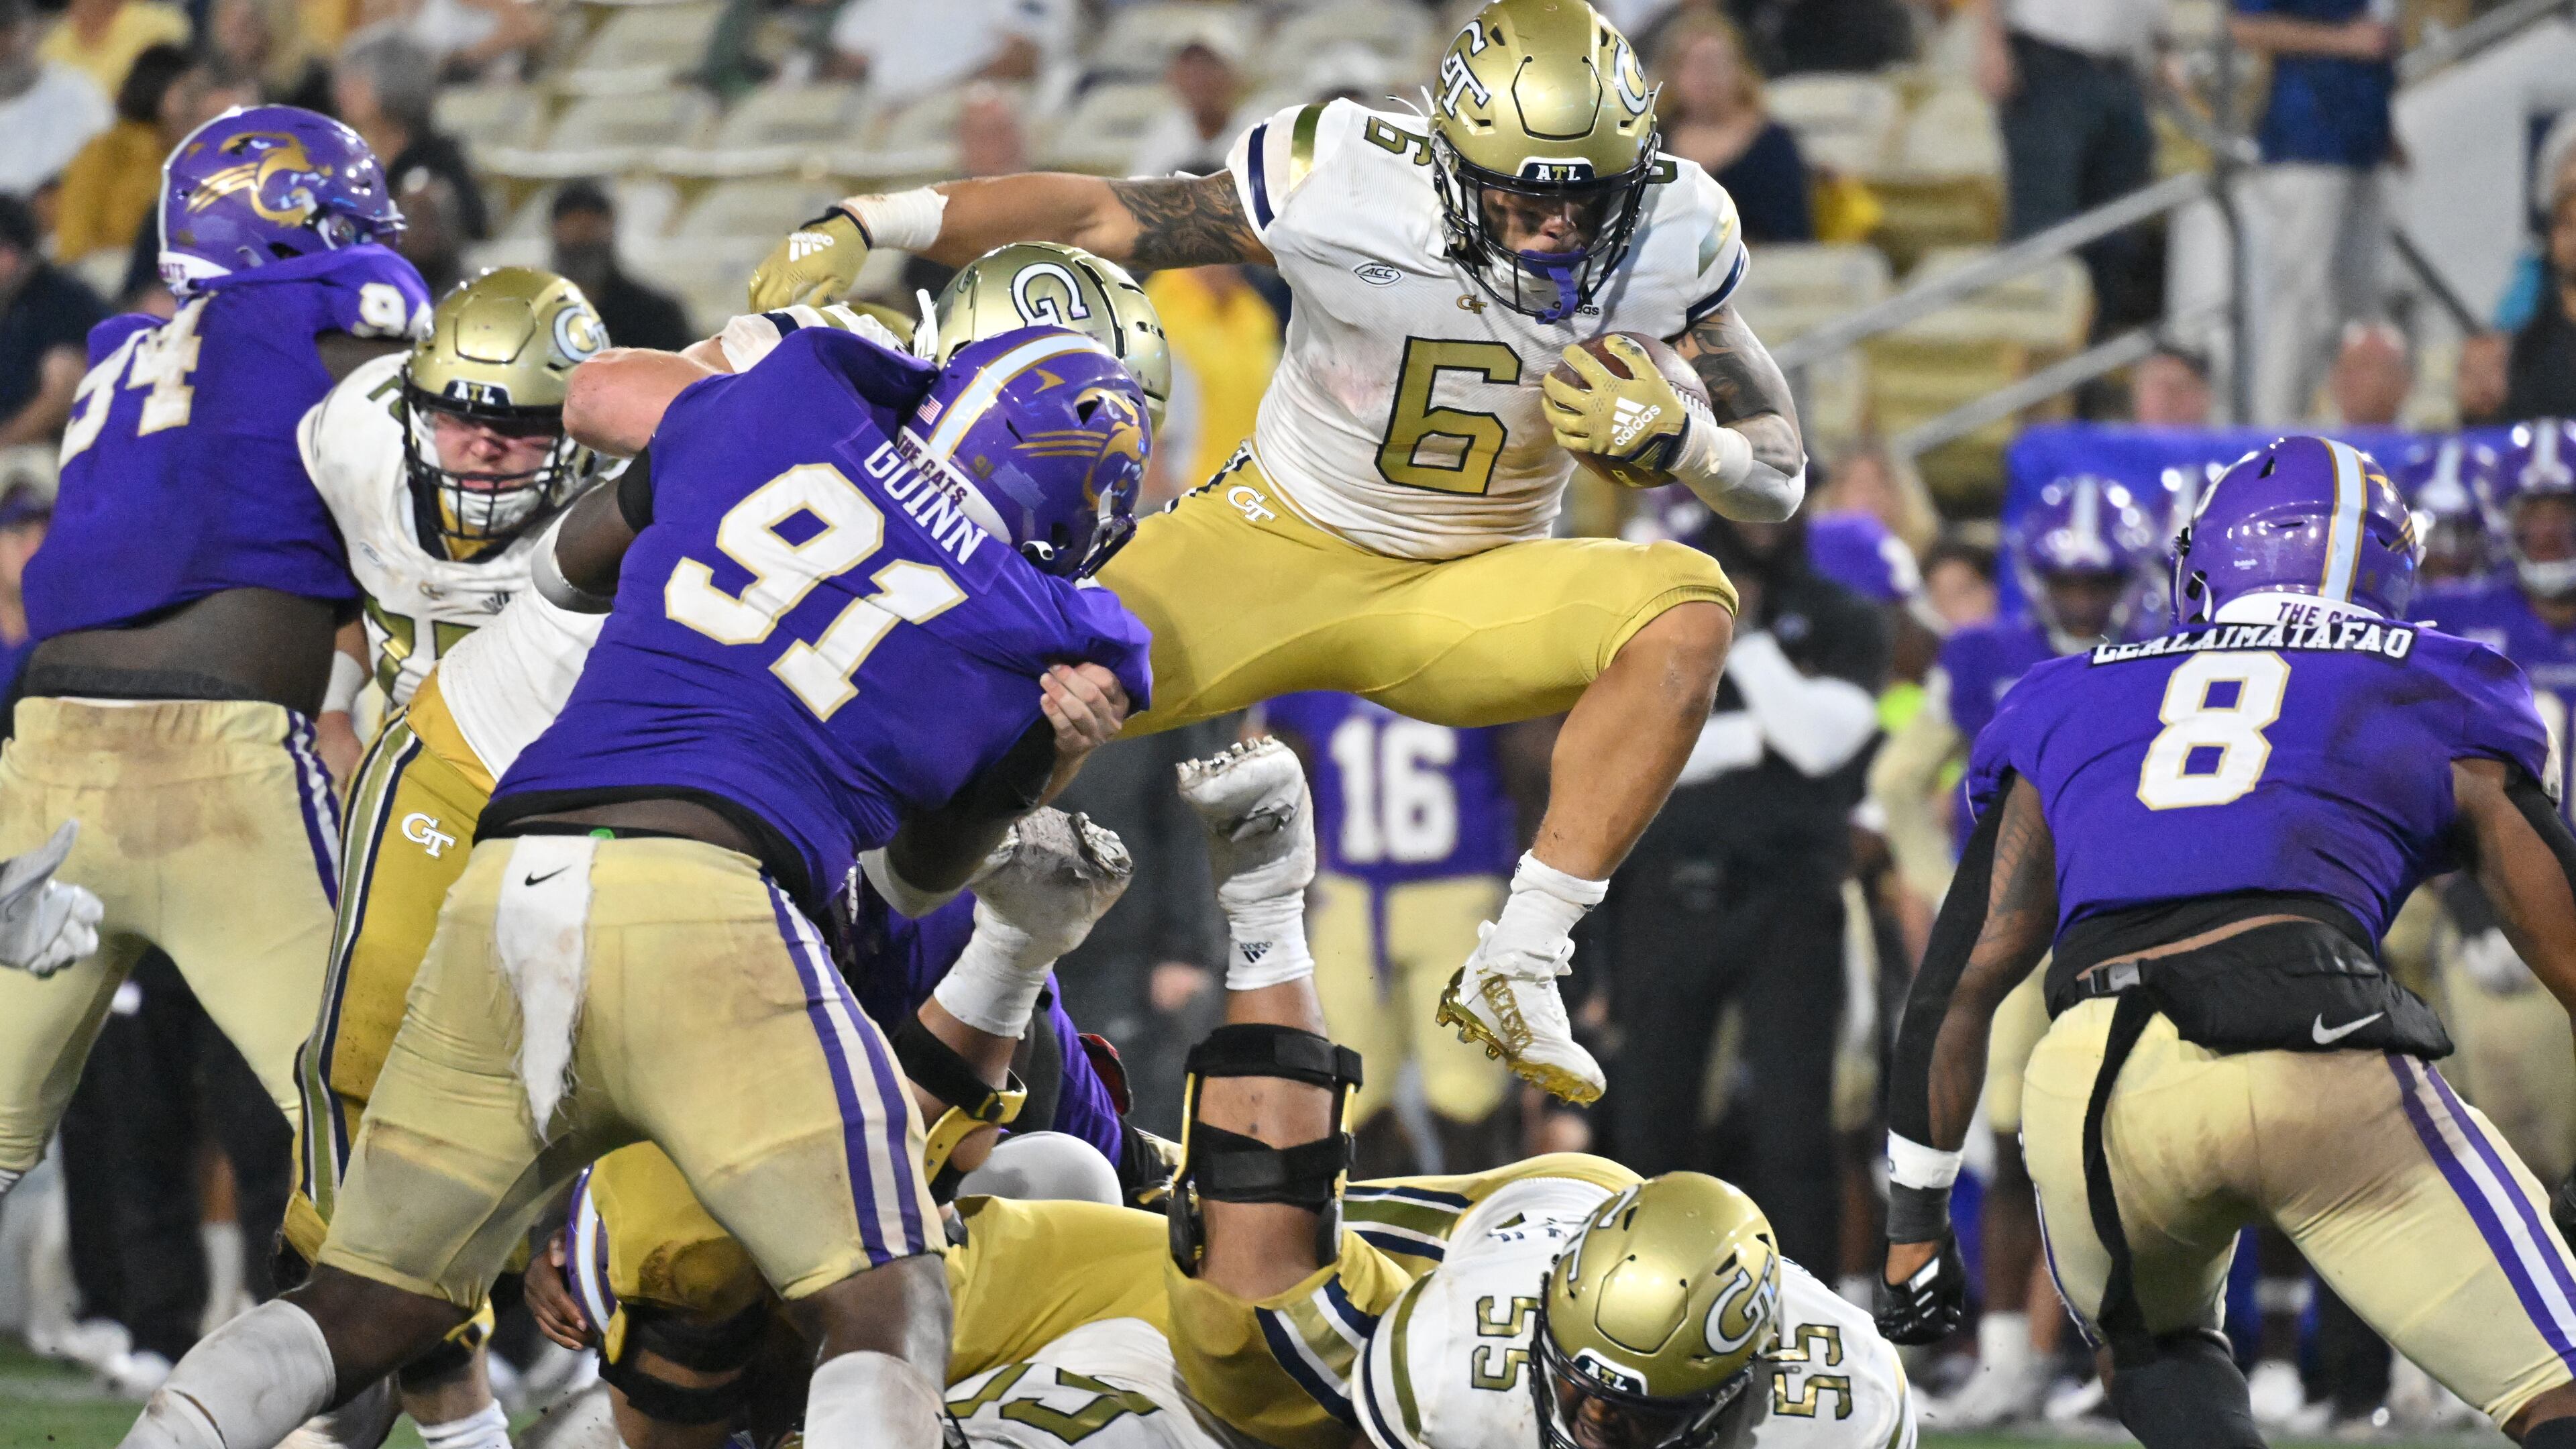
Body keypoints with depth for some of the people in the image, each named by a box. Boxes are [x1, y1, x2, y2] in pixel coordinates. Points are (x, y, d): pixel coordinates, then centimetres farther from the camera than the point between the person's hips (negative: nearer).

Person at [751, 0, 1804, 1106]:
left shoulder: (1667, 244, -18)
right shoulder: (1346, 185, -25)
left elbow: (1776, 480, -9)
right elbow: (1097, 216, -15)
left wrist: (1668, 433, -32)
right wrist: (858, 225, -22)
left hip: (1465, 598, 1)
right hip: (1274, 551, -1)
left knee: (1686, 615, -27)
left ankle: (1517, 972, -24)